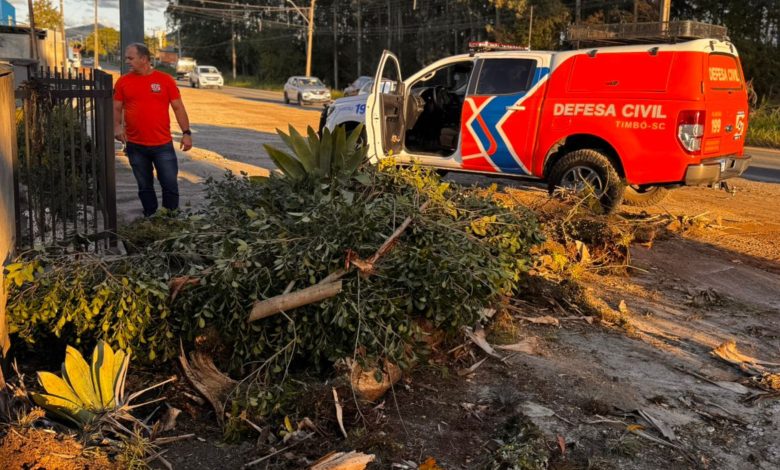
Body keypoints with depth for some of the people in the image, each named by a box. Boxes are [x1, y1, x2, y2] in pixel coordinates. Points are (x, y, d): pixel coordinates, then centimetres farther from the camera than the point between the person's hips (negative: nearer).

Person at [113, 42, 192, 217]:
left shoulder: (165, 80, -1)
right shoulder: (123, 82, 3)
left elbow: (178, 107, 1)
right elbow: (116, 108, 5)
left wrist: (186, 132, -5)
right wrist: (117, 126, -14)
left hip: (163, 145, -2)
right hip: (135, 146, 2)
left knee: (170, 185, 2)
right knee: (145, 187, 12)